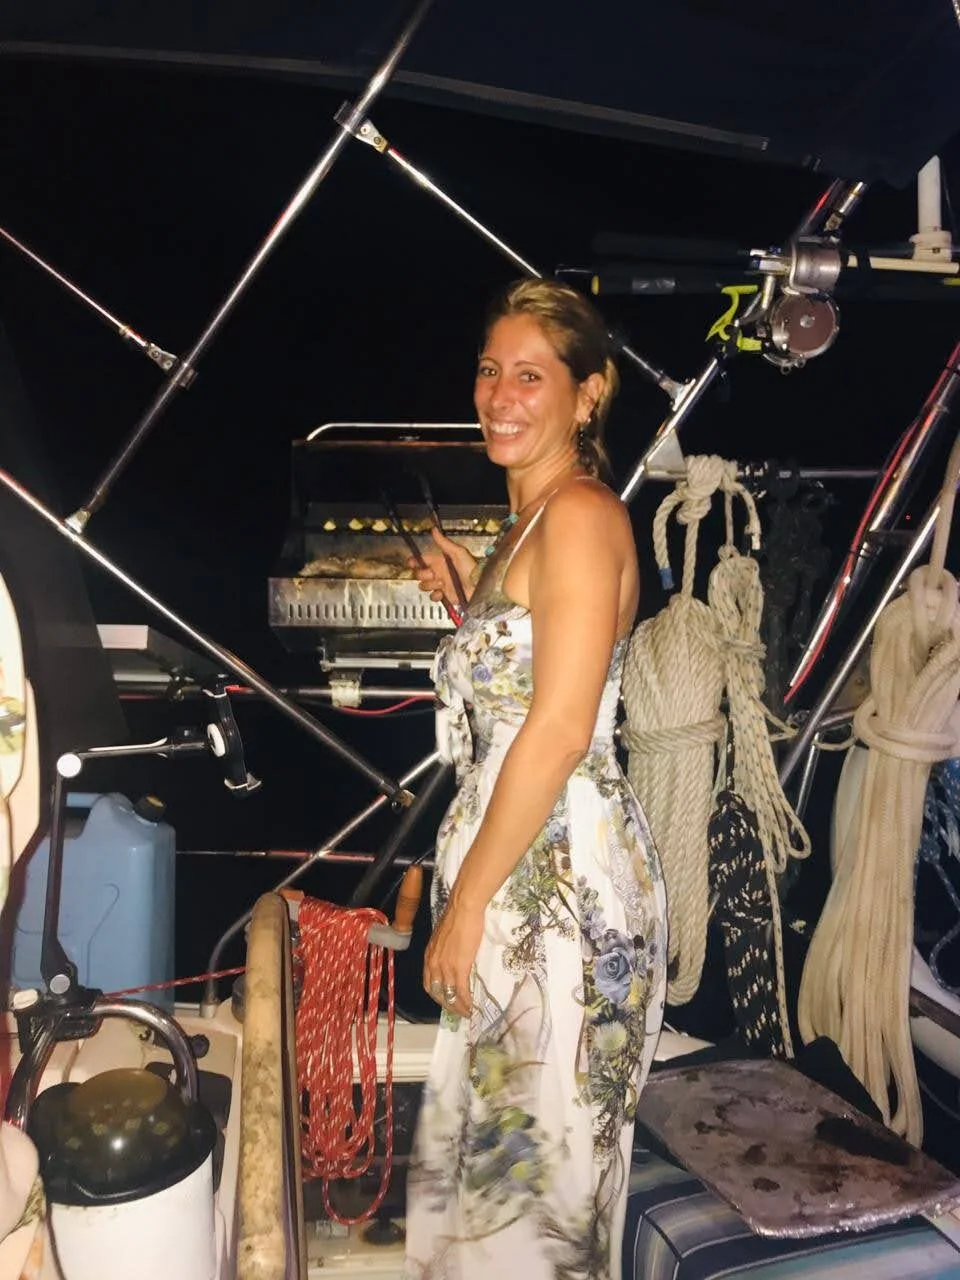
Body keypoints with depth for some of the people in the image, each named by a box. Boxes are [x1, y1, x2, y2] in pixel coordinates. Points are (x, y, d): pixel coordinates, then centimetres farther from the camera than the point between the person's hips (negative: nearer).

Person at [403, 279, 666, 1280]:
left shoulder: (582, 514, -15)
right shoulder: (527, 520, 15)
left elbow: (560, 728, -22)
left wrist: (467, 899, -18)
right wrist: (472, 598, 13)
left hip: (559, 870, -9)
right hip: (510, 861, 10)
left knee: (536, 1145, 7)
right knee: (489, 1130, 21)